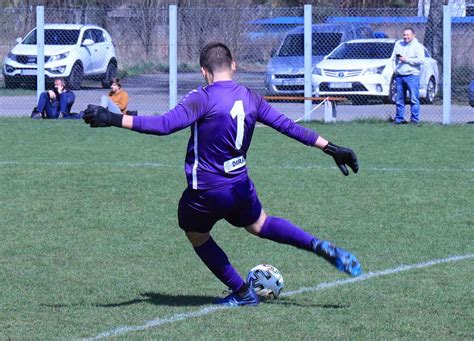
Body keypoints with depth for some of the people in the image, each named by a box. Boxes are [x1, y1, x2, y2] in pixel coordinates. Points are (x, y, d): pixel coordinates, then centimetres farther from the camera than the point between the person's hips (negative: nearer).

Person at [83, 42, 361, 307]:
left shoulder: (203, 98, -17)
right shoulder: (250, 97, 1)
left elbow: (165, 125, -27)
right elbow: (287, 126, 5)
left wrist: (114, 119, -28)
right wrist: (332, 149, 12)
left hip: (206, 192, -6)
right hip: (241, 186, 6)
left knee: (197, 236, 22)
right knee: (260, 224, 31)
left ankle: (242, 293, 24)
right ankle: (319, 246, 12)